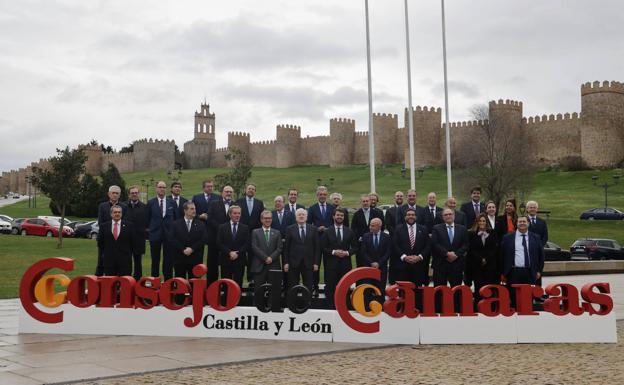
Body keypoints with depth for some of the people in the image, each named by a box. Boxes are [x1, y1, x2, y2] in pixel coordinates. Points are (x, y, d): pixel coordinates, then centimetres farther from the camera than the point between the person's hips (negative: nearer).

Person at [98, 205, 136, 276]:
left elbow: (133, 242, 8)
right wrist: (105, 253, 10)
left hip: (125, 260, -1)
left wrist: (128, 253, 6)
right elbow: (100, 242, 13)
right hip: (109, 260, 1)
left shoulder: (129, 226, 4)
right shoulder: (104, 226, 7)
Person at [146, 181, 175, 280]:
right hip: (155, 234, 0)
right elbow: (147, 219, 6)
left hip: (169, 234, 1)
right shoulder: (150, 202, 3)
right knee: (155, 260, 6)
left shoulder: (171, 202, 6)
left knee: (168, 260, 2)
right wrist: (148, 231, 2)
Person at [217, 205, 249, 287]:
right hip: (226, 260, 0)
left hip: (240, 260, 0)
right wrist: (229, 253, -12)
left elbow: (247, 244, 1)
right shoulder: (222, 227, 8)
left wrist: (237, 253, -11)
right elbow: (219, 243, -1)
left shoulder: (245, 228, 8)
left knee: (238, 284, -2)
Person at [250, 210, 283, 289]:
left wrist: (271, 258, -10)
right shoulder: (255, 232, 9)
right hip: (259, 266, -1)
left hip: (274, 266, 1)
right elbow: (254, 247, -3)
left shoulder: (277, 233, 15)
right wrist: (265, 258, -11)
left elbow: (279, 248, 5)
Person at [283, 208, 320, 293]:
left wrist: (316, 262, 0)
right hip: (293, 263, 0)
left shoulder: (313, 229, 6)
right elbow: (286, 247, 3)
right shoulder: (290, 229, 3)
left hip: (308, 263, 1)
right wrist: (286, 262, -4)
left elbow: (317, 247, 5)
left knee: (308, 288, 1)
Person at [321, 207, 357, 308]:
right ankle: (330, 307, 7)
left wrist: (347, 252, -8)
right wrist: (333, 252, -13)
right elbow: (323, 247, 1)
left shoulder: (350, 232, 9)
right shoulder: (327, 231, 4)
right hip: (331, 264, -1)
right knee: (330, 288, 0)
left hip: (345, 263, 1)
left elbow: (355, 247, 9)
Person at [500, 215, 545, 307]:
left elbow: (541, 255, 15)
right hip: (513, 273, -1)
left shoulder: (535, 238, 9)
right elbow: (502, 256, 6)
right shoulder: (508, 238, 4)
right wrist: (502, 273, 4)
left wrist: (539, 271, 9)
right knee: (514, 300, 1)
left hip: (530, 273, 1)